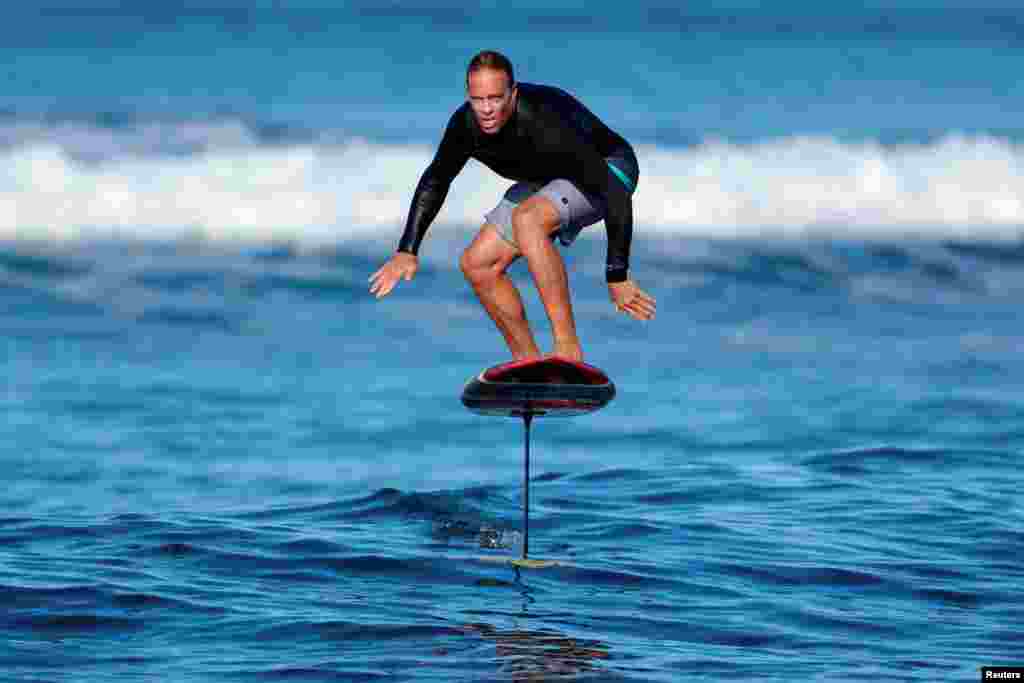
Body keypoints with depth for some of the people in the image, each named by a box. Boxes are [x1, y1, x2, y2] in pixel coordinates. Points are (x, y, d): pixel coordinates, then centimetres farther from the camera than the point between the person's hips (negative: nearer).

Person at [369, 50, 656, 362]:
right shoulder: (465, 124, -19)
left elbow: (617, 196, -38)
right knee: (478, 264, 0)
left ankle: (568, 349, -35)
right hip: (546, 180, 8)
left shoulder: (547, 125, -39)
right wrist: (407, 251, 0)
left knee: (527, 219, -36)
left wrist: (617, 277, -38)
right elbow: (435, 182, 4)